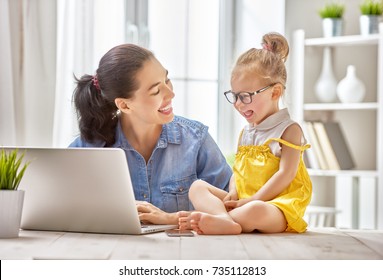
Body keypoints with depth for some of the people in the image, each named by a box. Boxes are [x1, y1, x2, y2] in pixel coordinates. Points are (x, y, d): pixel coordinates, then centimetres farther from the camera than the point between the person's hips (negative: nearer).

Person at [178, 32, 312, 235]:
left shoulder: (289, 130, -3)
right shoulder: (246, 132, 20)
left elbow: (285, 174, -12)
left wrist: (251, 200, -17)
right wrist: (232, 194, -4)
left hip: (276, 205, -8)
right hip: (242, 201, 8)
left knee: (255, 211, -42)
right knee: (197, 186, -10)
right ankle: (226, 220, -37)